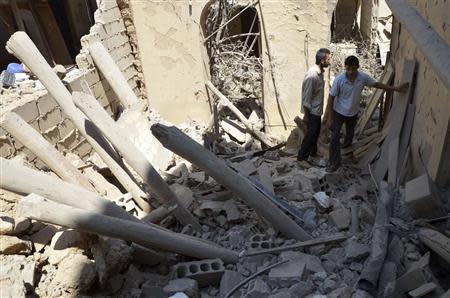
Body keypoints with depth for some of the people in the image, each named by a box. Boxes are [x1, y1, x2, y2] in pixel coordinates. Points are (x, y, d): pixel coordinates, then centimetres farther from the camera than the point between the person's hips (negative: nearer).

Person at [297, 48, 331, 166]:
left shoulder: (320, 72, 2)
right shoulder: (312, 75, -28)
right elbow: (306, 98, -24)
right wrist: (306, 116, -18)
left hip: (318, 110, 9)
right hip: (312, 112, -9)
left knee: (316, 133, 22)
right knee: (310, 135, 2)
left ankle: (313, 152, 40)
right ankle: (301, 157, 16)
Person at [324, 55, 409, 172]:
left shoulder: (363, 77, -19)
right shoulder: (339, 80, -27)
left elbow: (377, 84, -1)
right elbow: (331, 98, -19)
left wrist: (396, 88, -2)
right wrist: (329, 118, -19)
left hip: (353, 112, 3)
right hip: (338, 112, -3)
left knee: (350, 133, 25)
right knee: (335, 137, -6)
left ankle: (347, 145, 58)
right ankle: (334, 162, 8)